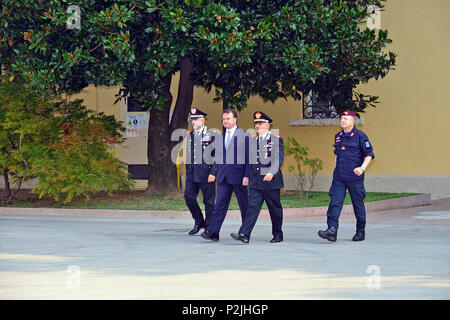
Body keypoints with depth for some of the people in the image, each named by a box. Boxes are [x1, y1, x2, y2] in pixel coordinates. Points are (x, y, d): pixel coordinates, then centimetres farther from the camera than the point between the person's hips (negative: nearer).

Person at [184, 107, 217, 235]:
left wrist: (213, 173, -14)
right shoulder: (190, 136, 15)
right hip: (192, 173, 6)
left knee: (208, 200, 0)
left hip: (206, 173, -6)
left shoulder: (211, 135, -4)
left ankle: (209, 227, 9)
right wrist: (187, 171, 17)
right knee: (189, 196, -2)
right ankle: (199, 222, 16)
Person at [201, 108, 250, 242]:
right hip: (223, 176, 4)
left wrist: (246, 176, -12)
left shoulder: (244, 135, -3)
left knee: (244, 204, 6)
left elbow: (248, 157, -6)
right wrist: (214, 173, 12)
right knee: (220, 203, -4)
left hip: (238, 176, -4)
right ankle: (212, 232, -12)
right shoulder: (221, 136, 14)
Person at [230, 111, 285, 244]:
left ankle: (278, 235, 19)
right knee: (252, 207, -6)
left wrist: (271, 173, -26)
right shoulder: (252, 141, 14)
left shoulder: (276, 140, -2)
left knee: (275, 209, 5)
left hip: (271, 181, -4)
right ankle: (244, 234, -15)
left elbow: (278, 158, -13)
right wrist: (247, 177, 15)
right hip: (255, 182, 4)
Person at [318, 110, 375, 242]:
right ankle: (332, 230, -16)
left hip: (355, 177, -5)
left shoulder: (360, 136, -5)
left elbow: (369, 154, -4)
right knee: (335, 202, -9)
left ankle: (361, 231, 18)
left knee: (358, 204, 5)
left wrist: (362, 168, -18)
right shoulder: (338, 136, 13)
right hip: (339, 177, 5)